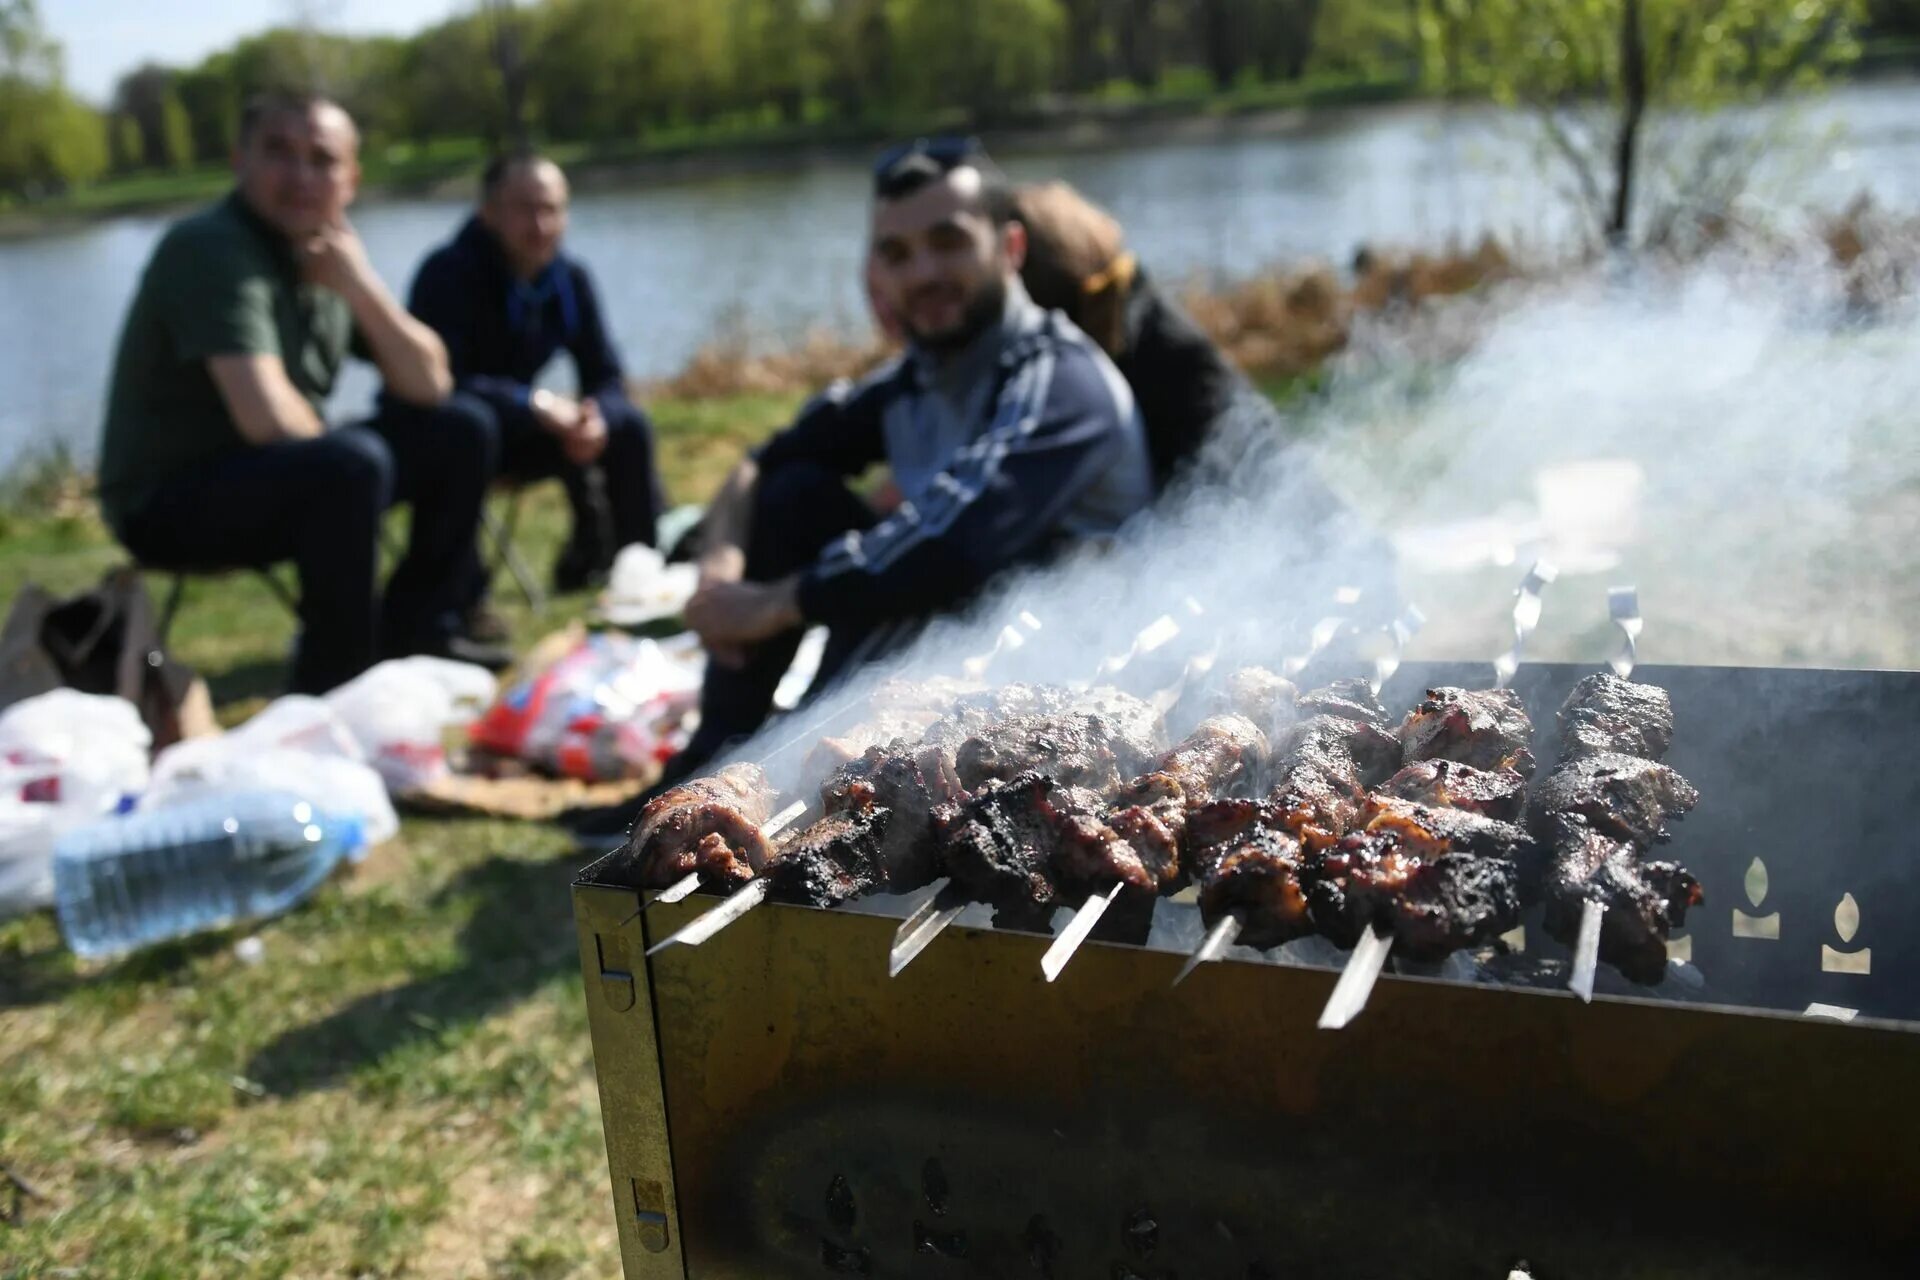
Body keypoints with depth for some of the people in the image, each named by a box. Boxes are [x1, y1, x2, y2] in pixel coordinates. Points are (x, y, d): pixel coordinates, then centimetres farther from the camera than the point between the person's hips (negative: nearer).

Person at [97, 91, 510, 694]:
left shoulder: (327, 256, 4)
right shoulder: (211, 249, -21)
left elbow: (430, 385, 1)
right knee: (353, 462, -34)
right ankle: (334, 685, -20)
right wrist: (331, 441, -10)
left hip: (283, 476, 9)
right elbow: (269, 420, -32)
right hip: (168, 503, -9)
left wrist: (359, 285, -13)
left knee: (457, 433, 6)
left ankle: (414, 632, 11)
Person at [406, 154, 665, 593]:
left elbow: (607, 378, -6)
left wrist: (595, 416, -30)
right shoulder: (448, 273, -24)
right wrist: (537, 404, -40)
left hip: (515, 428, 6)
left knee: (627, 425, -11)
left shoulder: (570, 276, -6)